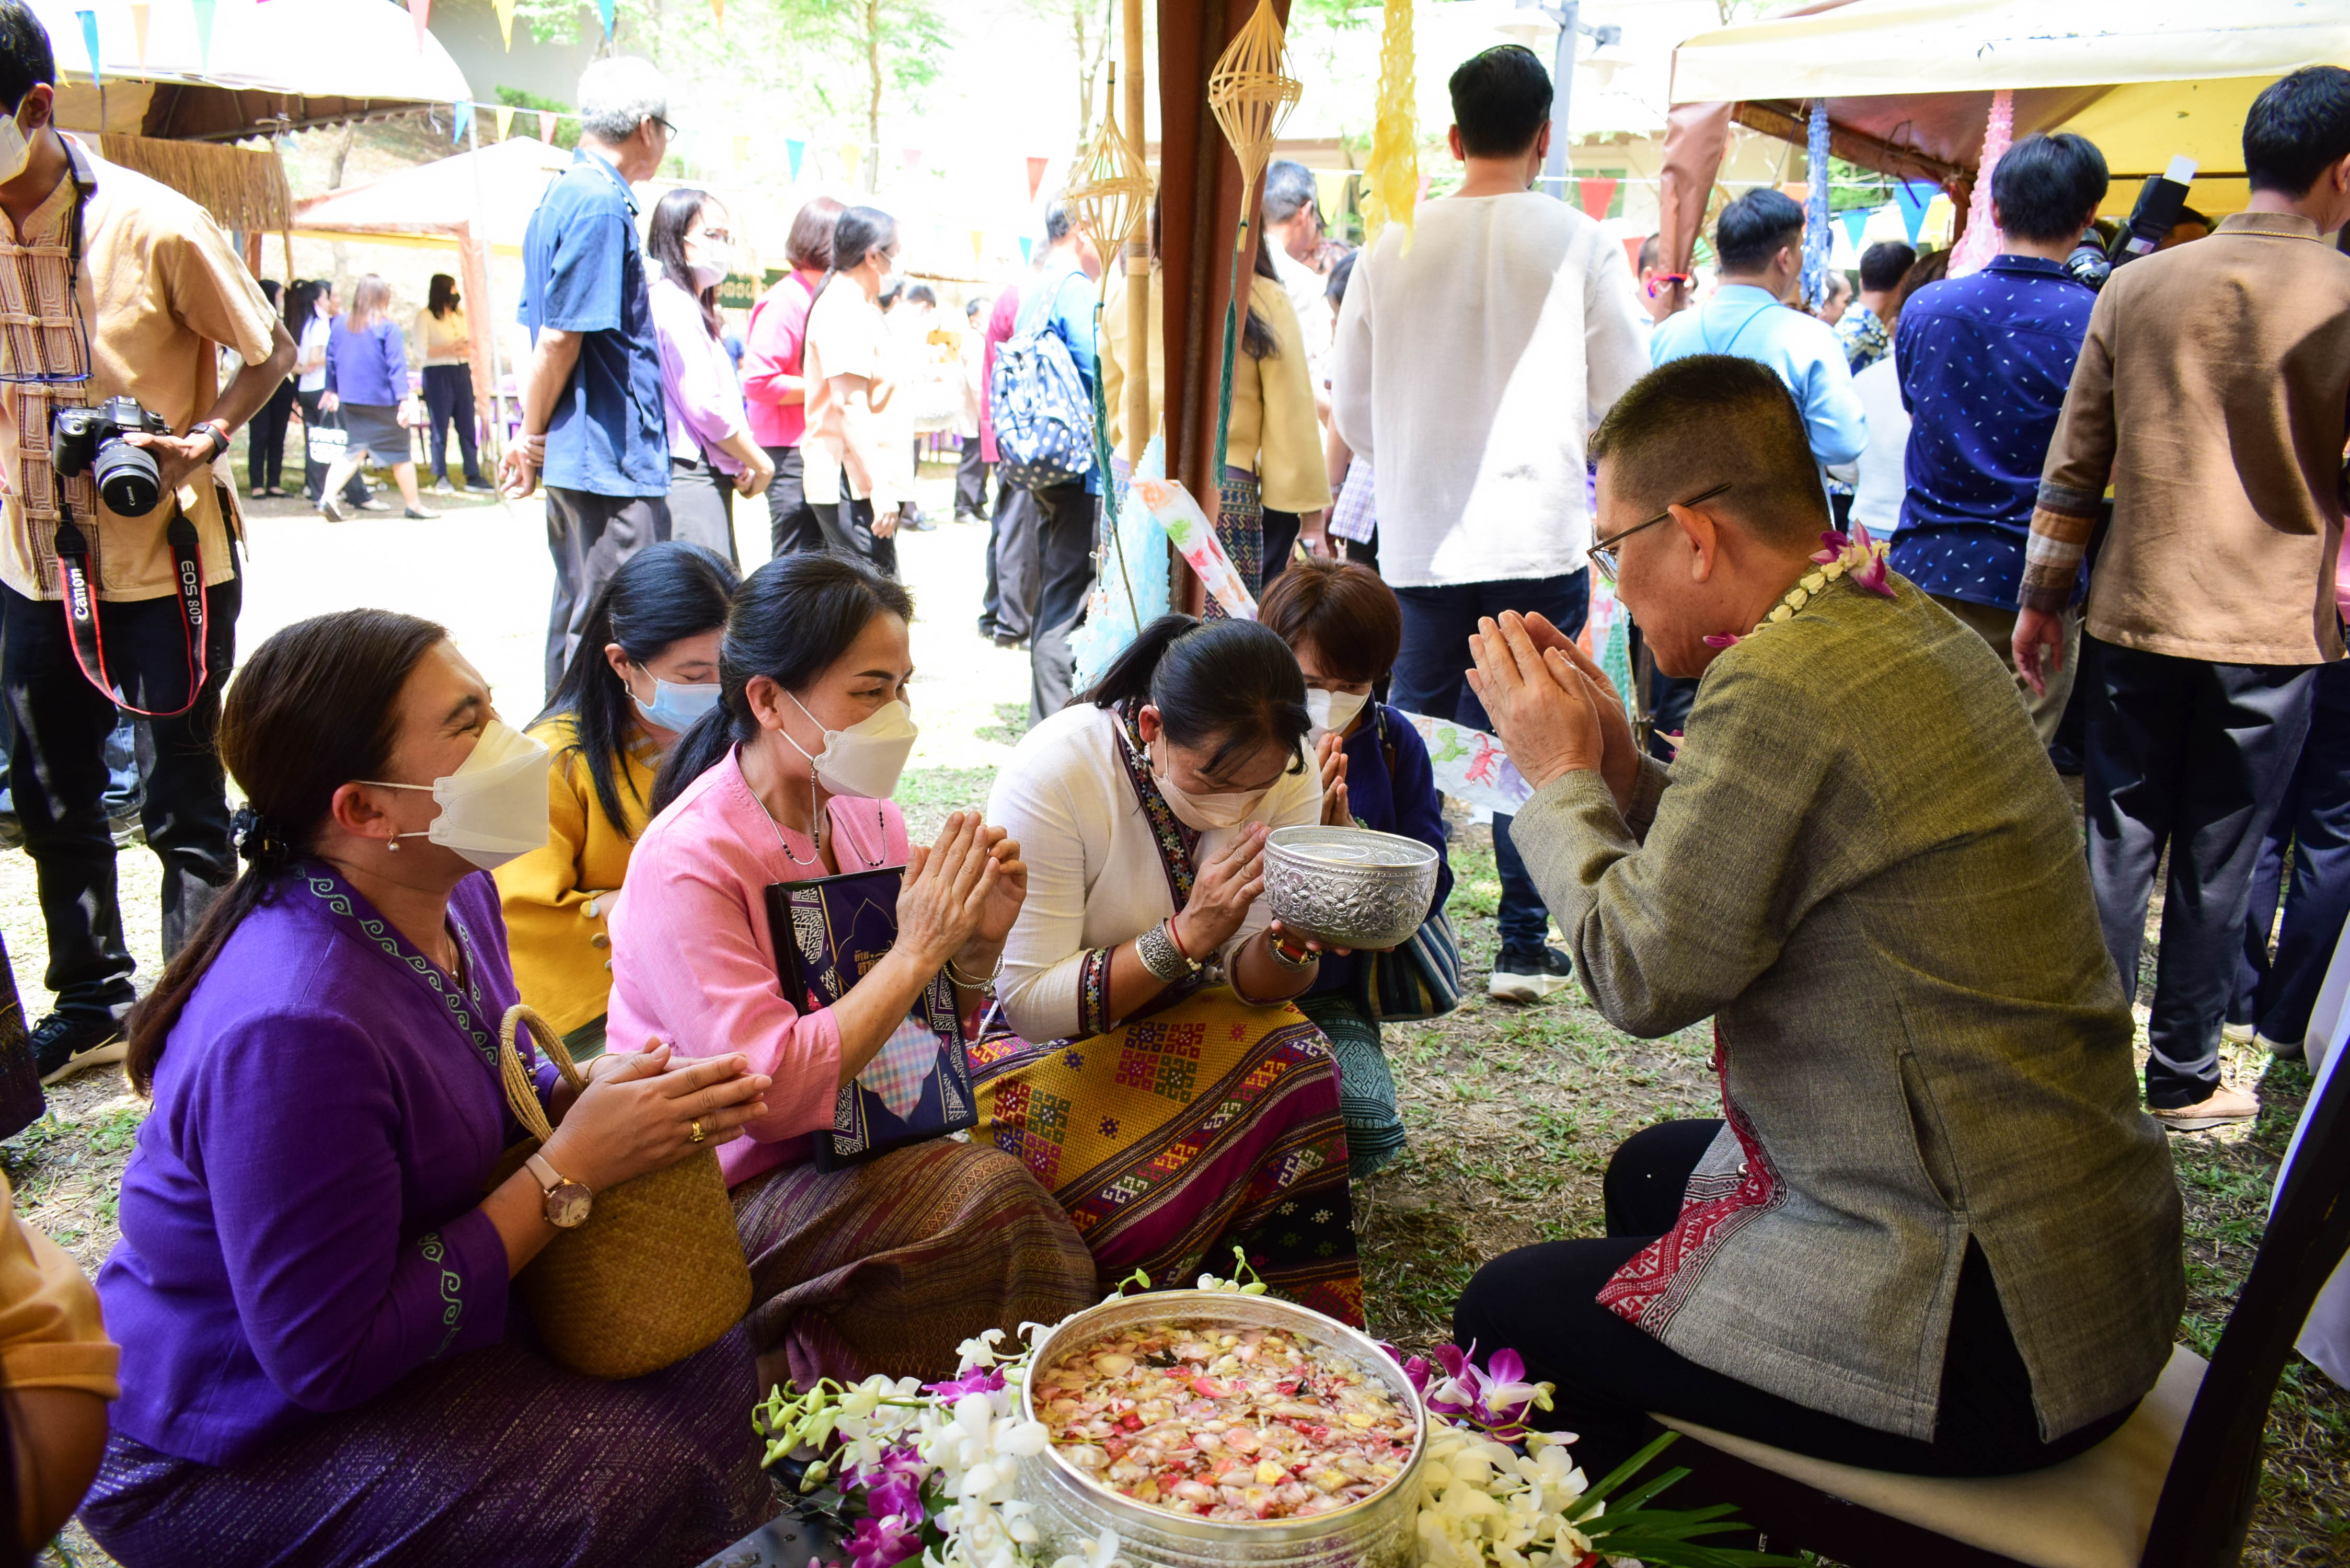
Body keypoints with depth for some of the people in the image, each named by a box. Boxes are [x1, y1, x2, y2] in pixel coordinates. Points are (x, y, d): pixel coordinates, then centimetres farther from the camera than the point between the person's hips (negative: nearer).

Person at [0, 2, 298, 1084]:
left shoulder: (153, 225, -14)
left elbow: (269, 353, -5)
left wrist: (203, 442, -20)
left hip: (166, 558, -5)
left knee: (184, 807, 4)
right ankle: (92, 1006, 32)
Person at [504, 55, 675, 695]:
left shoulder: (563, 194, 17)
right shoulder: (602, 203, -14)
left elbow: (548, 333, 18)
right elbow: (561, 339, -16)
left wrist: (532, 435, 18)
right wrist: (534, 439, -6)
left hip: (579, 457, 10)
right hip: (612, 459, -10)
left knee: (579, 613, 16)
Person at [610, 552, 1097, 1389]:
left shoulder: (865, 816, 3)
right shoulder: (686, 863, -20)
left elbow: (921, 1034, 10)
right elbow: (770, 1090, -28)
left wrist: (975, 948, -11)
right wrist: (917, 951, -24)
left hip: (856, 1133, 7)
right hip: (732, 1192, -7)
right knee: (986, 1192, -25)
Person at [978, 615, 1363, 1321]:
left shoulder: (1283, 772, -13)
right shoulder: (1053, 773, -26)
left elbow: (1252, 985, -9)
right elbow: (1031, 1001, -25)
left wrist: (1293, 942, -32)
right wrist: (1187, 934, -34)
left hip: (1176, 1020, 5)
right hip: (1034, 1037, -4)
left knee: (1295, 1057, -25)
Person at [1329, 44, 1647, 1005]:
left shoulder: (1393, 249, 3)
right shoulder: (1579, 245, -3)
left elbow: (1351, 412, 9)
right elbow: (1625, 406, 2)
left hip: (1420, 539, 2)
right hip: (1537, 535, -2)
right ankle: (1525, 948, 13)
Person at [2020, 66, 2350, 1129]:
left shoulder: (2137, 287, 0)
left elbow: (2074, 463, 4)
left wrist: (2041, 598, 11)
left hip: (2137, 615, 2)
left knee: (2117, 845, 10)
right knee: (2219, 866, 8)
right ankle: (2182, 1079, 20)